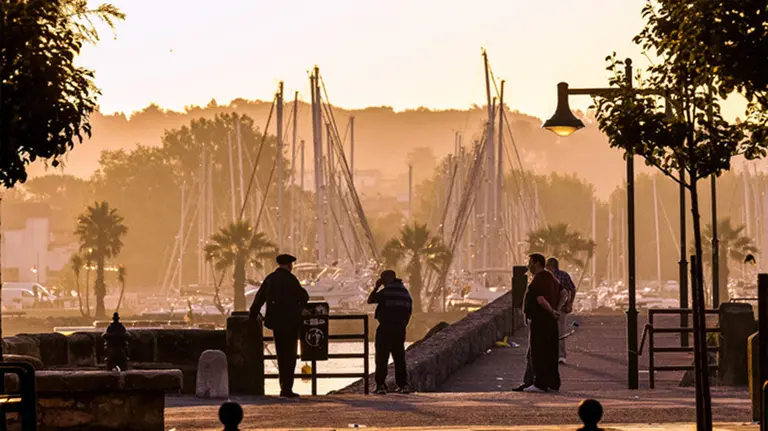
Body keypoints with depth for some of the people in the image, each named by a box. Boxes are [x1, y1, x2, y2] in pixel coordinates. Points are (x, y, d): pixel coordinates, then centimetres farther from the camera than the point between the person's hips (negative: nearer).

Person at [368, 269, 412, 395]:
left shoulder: (385, 292, -11)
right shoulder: (405, 292, 10)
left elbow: (370, 300, -1)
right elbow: (409, 312, 12)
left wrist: (376, 287, 7)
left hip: (385, 328, -6)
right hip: (400, 328, 6)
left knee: (382, 357, -2)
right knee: (399, 357, 12)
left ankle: (381, 385, -7)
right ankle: (403, 384, 11)